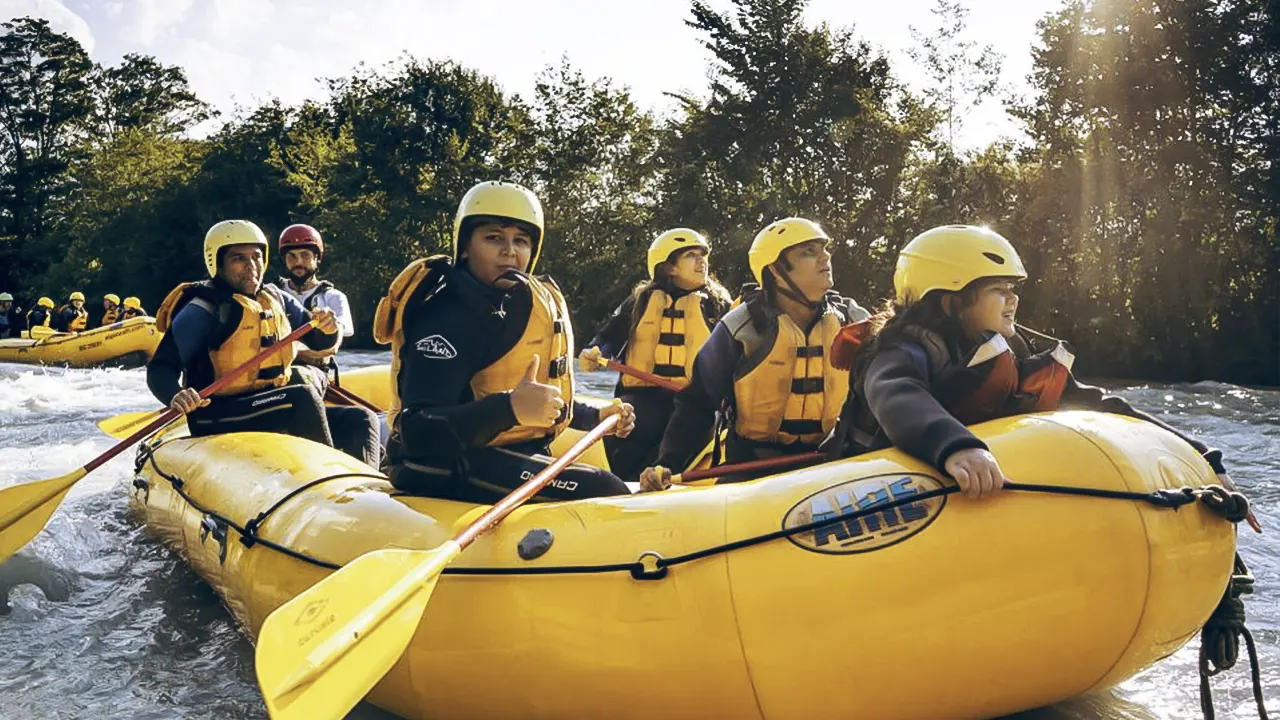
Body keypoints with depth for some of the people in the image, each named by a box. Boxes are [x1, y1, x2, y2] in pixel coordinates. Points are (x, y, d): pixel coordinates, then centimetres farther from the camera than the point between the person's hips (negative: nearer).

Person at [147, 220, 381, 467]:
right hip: (218, 419, -8)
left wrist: (327, 328, -10)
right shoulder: (205, 310, -9)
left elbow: (319, 341, 14)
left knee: (361, 420, -1)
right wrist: (175, 396, -35)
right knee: (304, 398, -30)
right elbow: (160, 369, -13)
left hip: (272, 413, 8)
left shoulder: (276, 299, 10)